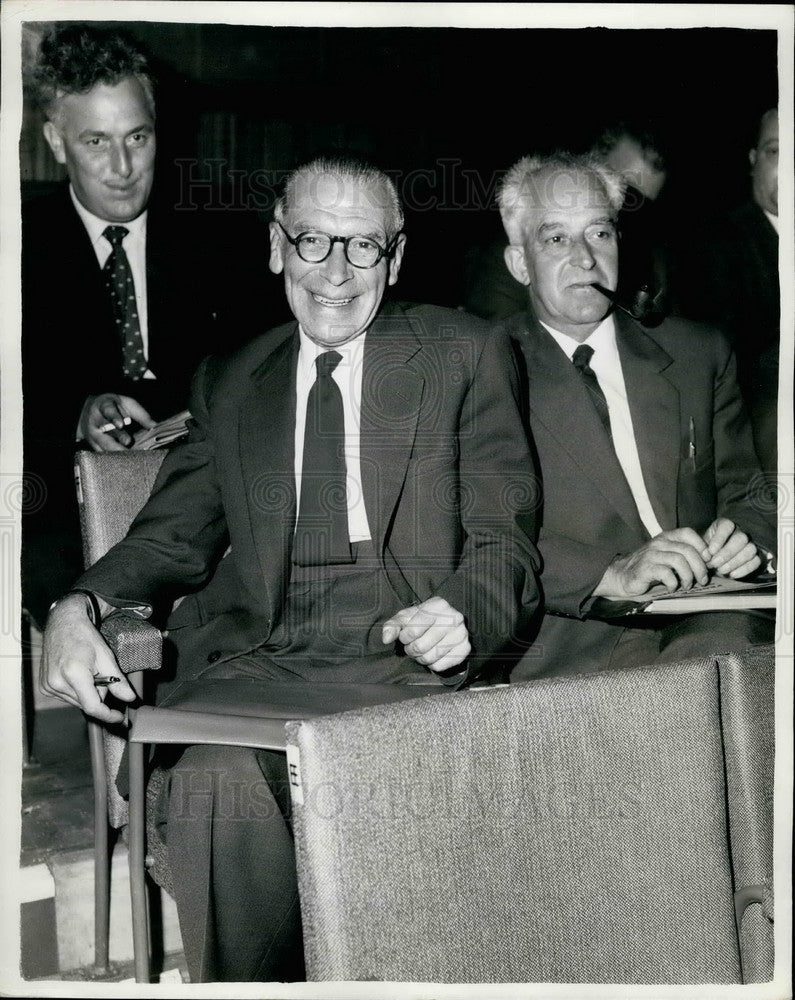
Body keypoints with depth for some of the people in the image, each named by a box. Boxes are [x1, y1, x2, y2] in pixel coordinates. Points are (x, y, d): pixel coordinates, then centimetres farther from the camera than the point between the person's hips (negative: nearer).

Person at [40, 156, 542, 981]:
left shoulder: (465, 356, 11)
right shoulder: (229, 386, 20)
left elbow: (503, 542, 7)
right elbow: (174, 537, 17)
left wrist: (460, 614, -17)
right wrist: (79, 609, -4)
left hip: (405, 665, -2)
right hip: (259, 665, 2)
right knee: (212, 789, -30)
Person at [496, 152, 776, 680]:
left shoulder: (699, 354, 18)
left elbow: (748, 490, 23)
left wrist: (746, 535, -1)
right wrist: (611, 573, -21)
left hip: (709, 623, 5)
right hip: (573, 645, -4)